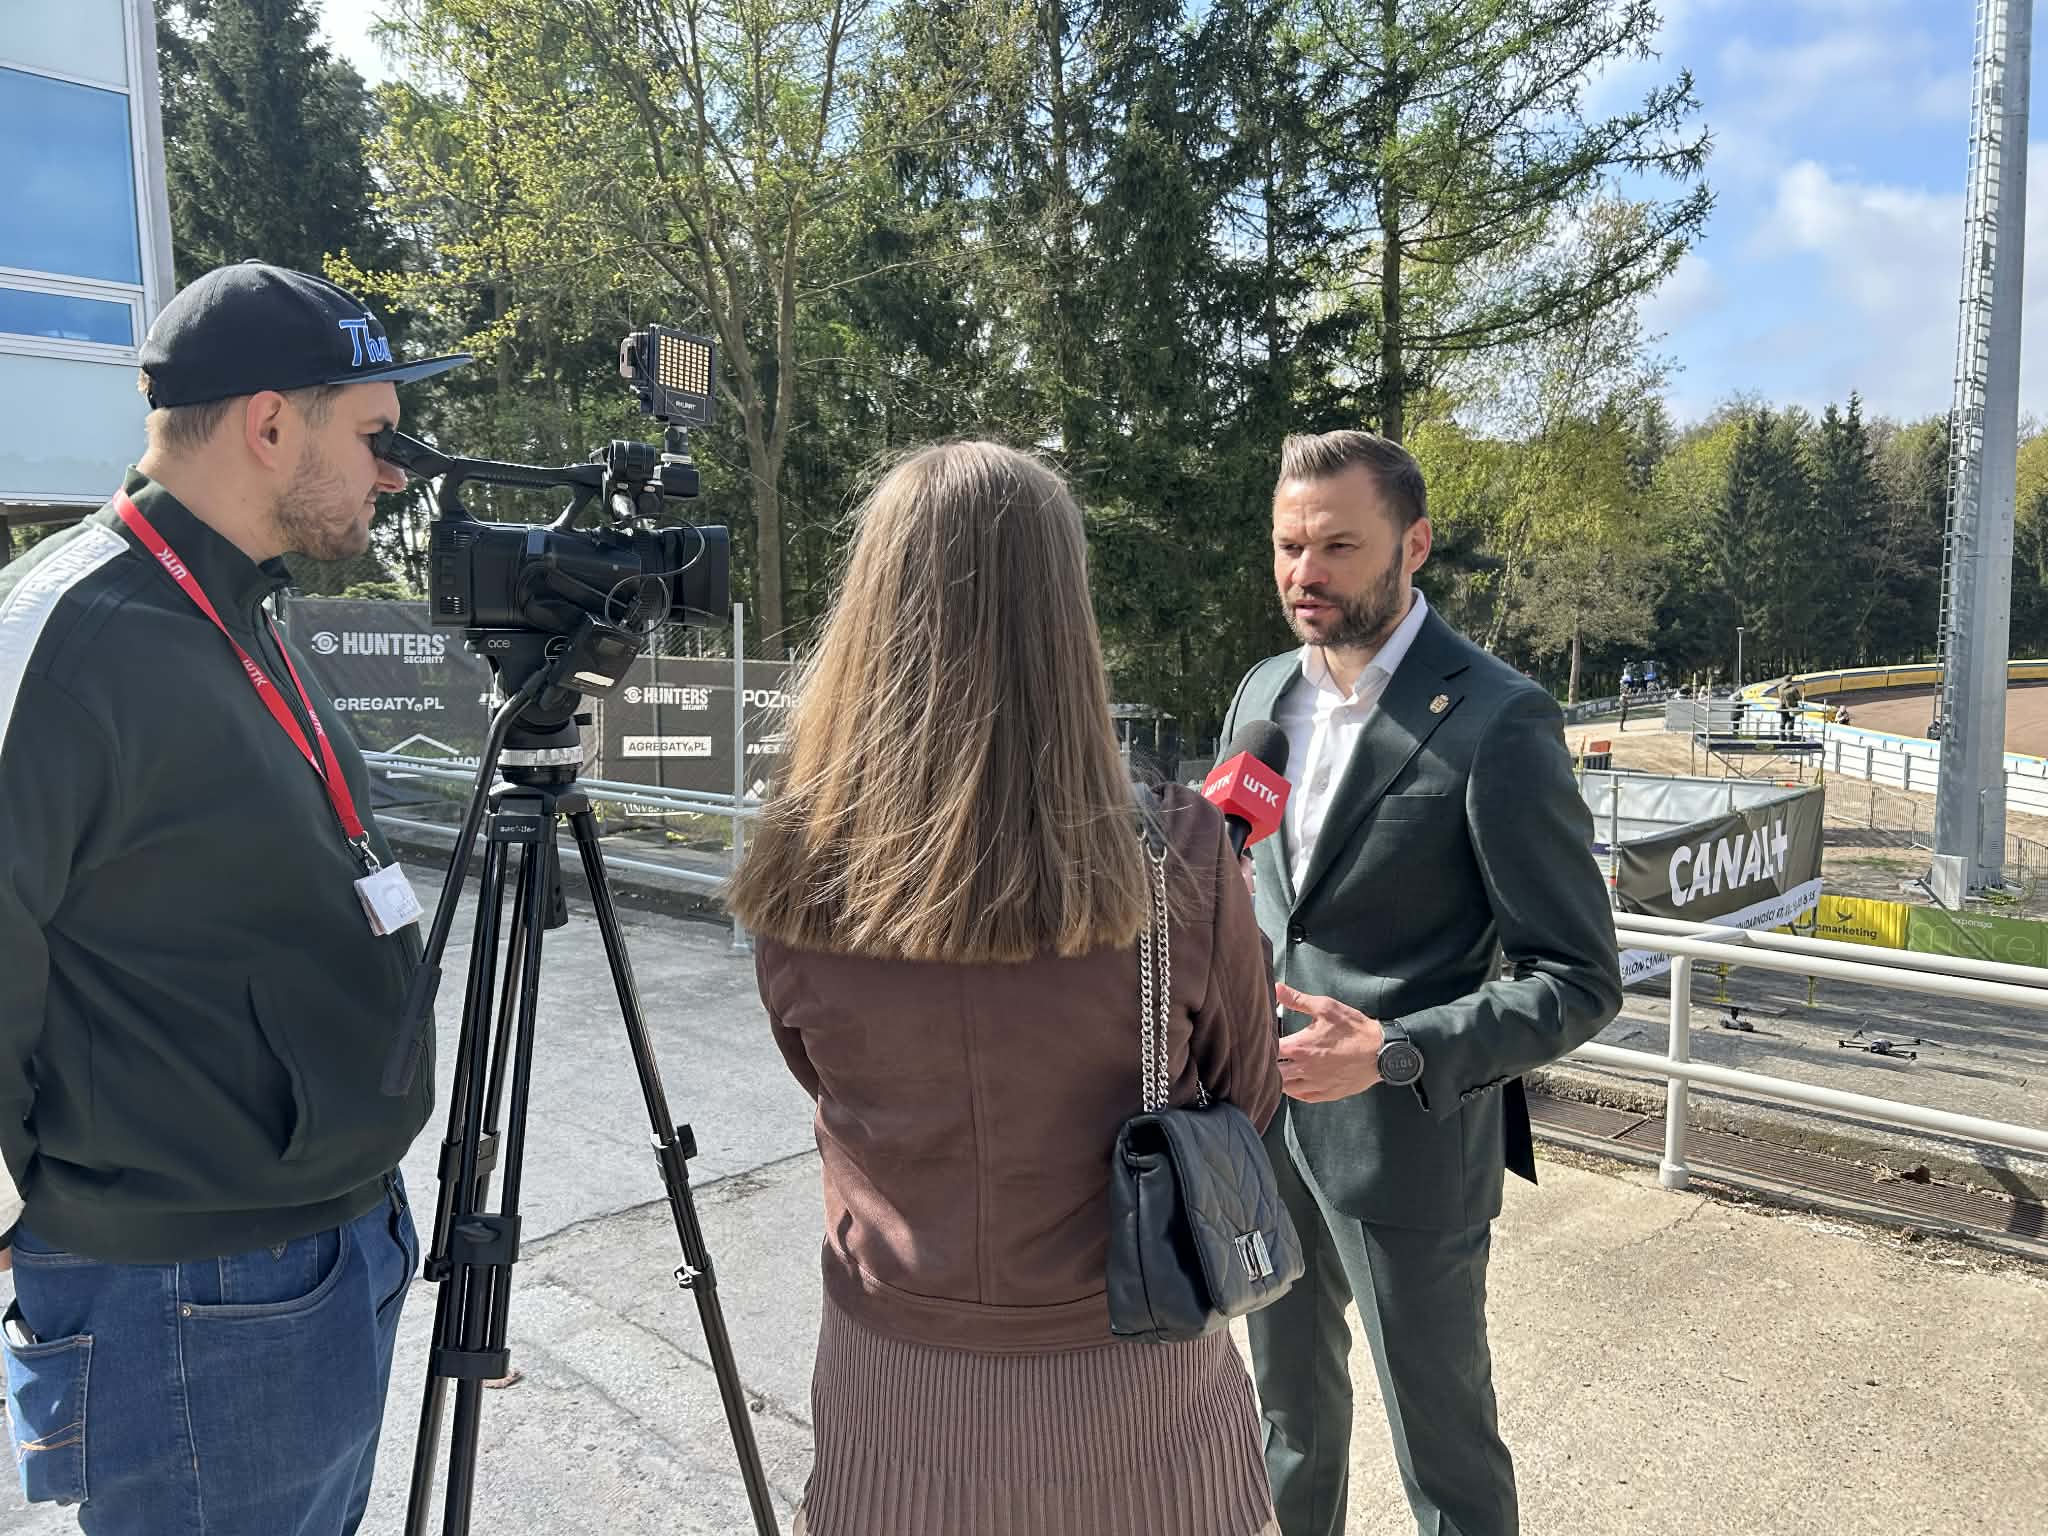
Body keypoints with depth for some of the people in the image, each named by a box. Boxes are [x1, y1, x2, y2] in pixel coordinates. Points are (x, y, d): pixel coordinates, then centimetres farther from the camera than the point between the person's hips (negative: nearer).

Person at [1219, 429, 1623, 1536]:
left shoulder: (1498, 721, -18)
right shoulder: (1263, 693, 3)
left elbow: (1579, 980, -17)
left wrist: (1394, 1054, -29)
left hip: (1406, 1142, -6)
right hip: (1263, 1120, 6)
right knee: (1290, 1409, 27)